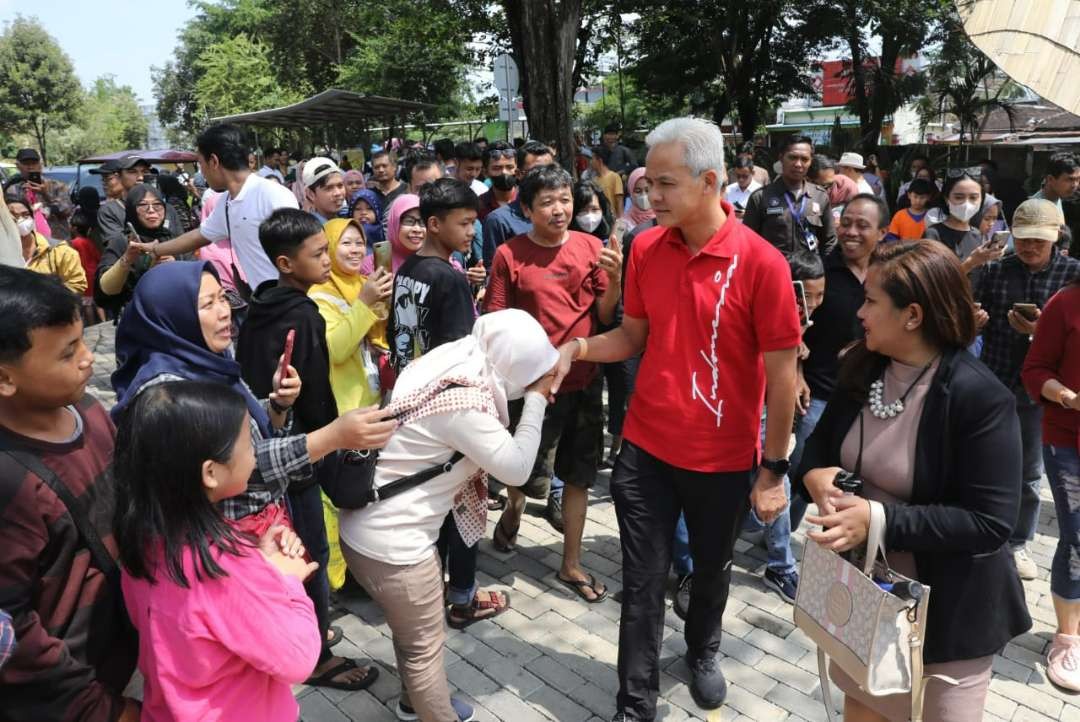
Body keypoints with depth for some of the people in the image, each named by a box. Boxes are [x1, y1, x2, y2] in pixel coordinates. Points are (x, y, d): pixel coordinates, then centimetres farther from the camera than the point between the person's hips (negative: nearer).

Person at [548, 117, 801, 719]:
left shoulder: (761, 262, -16)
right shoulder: (646, 249, -3)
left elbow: (781, 371, -12)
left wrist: (774, 469, -10)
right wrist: (578, 347, -12)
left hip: (724, 457, -2)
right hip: (646, 447, 2)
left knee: (712, 570, 22)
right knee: (643, 583, 9)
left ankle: (703, 652, 52)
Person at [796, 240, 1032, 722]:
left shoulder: (980, 397, -23)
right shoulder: (862, 371, -4)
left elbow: (990, 523, -23)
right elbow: (820, 443, 6)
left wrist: (881, 520, -32)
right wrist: (814, 474, -17)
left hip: (945, 609, -5)